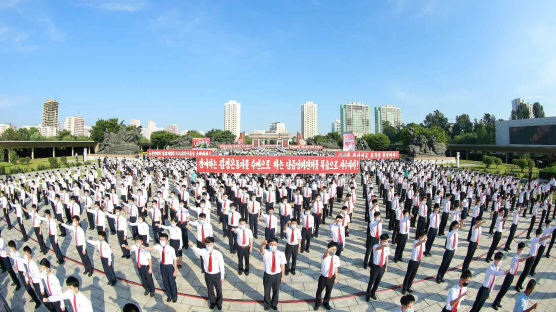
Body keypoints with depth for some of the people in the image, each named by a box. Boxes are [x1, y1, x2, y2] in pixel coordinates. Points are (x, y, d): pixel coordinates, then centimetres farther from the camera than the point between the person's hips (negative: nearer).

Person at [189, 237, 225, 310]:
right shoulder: (203, 252, -18)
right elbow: (196, 250, -40)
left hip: (216, 274, -1)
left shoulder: (218, 254, -22)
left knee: (219, 290, 18)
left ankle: (219, 303, 47)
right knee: (210, 290, 22)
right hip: (208, 275, 2)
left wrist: (222, 276, -3)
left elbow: (221, 265, -11)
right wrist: (192, 246, -62)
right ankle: (212, 302, 51)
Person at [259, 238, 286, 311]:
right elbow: (261, 251, -40)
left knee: (276, 291, 18)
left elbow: (282, 265, -3)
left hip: (277, 275, 1)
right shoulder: (265, 252, -15)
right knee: (267, 291, 17)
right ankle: (267, 304, 44)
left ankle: (274, 304, 45)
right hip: (267, 275, -1)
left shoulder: (281, 254, -10)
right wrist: (262, 245, -63)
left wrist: (282, 276, -1)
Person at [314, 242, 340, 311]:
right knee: (319, 290, 17)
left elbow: (336, 268, 2)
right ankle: (318, 302, 45)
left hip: (331, 278, 3)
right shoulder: (324, 256, -23)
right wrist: (328, 251, -70)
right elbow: (325, 255, -49)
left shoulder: (336, 258, -9)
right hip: (323, 277, -3)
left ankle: (326, 302, 49)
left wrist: (336, 278, 6)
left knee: (328, 291, 21)